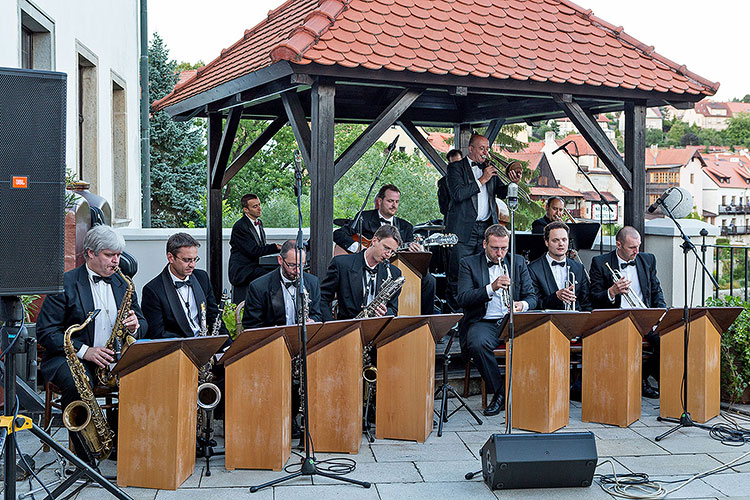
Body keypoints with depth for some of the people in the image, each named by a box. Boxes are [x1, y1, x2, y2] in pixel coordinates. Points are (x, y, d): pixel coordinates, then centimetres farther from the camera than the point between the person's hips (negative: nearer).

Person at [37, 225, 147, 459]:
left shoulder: (123, 283, 13)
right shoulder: (65, 283, -3)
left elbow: (143, 324, 18)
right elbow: (45, 331, -8)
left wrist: (134, 327, -8)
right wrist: (84, 350, -20)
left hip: (114, 358, 4)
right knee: (78, 385, -37)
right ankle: (85, 455, -21)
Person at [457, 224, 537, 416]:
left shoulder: (519, 262, 16)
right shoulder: (469, 263, 6)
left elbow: (532, 296, 12)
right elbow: (463, 299, -7)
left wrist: (523, 304, -14)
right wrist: (491, 288, -22)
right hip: (483, 321, -2)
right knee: (478, 343, -36)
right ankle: (499, 392, -17)